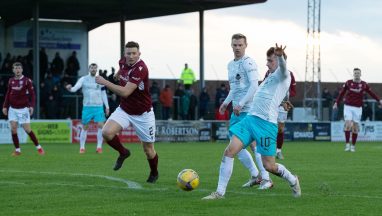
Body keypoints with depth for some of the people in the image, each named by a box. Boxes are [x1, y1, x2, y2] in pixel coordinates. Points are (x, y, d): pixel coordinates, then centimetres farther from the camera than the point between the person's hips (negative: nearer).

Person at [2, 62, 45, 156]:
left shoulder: (27, 81, -6)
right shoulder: (11, 81, 6)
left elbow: (32, 94, -6)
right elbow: (8, 95, 14)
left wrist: (31, 106, -16)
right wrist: (5, 106, 9)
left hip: (23, 109, -4)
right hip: (12, 108, 4)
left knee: (27, 129, -5)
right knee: (13, 129, -5)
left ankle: (38, 147, 9)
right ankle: (17, 150, 4)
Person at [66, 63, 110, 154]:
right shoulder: (83, 79, 0)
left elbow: (103, 94, 13)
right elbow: (75, 88, -13)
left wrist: (107, 106, 10)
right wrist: (70, 88, -35)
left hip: (99, 106, 1)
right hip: (87, 106, -1)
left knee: (100, 125, -11)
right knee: (85, 127, 3)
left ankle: (99, 147, -2)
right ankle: (82, 147, 13)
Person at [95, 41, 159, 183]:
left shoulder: (140, 69, -27)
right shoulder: (123, 61, -5)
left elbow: (125, 92, -33)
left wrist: (105, 82, -30)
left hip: (142, 114, -5)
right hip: (124, 110, 5)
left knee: (148, 150, 5)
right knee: (107, 132, -21)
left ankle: (154, 173, 37)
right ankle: (123, 153, 9)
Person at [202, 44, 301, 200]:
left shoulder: (283, 75, 1)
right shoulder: (270, 77, 27)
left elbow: (283, 66, -24)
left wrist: (280, 56, -48)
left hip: (266, 123, -7)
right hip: (250, 118, 7)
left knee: (269, 166, -4)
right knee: (230, 151, -10)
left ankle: (292, 181, 26)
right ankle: (220, 192, -8)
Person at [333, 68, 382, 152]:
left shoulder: (364, 84, 0)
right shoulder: (348, 83, 0)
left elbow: (372, 93, 4)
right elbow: (341, 93, 7)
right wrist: (336, 103, 5)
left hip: (358, 108, 1)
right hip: (348, 107, -1)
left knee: (355, 127, 1)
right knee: (348, 124, -16)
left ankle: (353, 146, 12)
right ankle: (347, 144, -9)